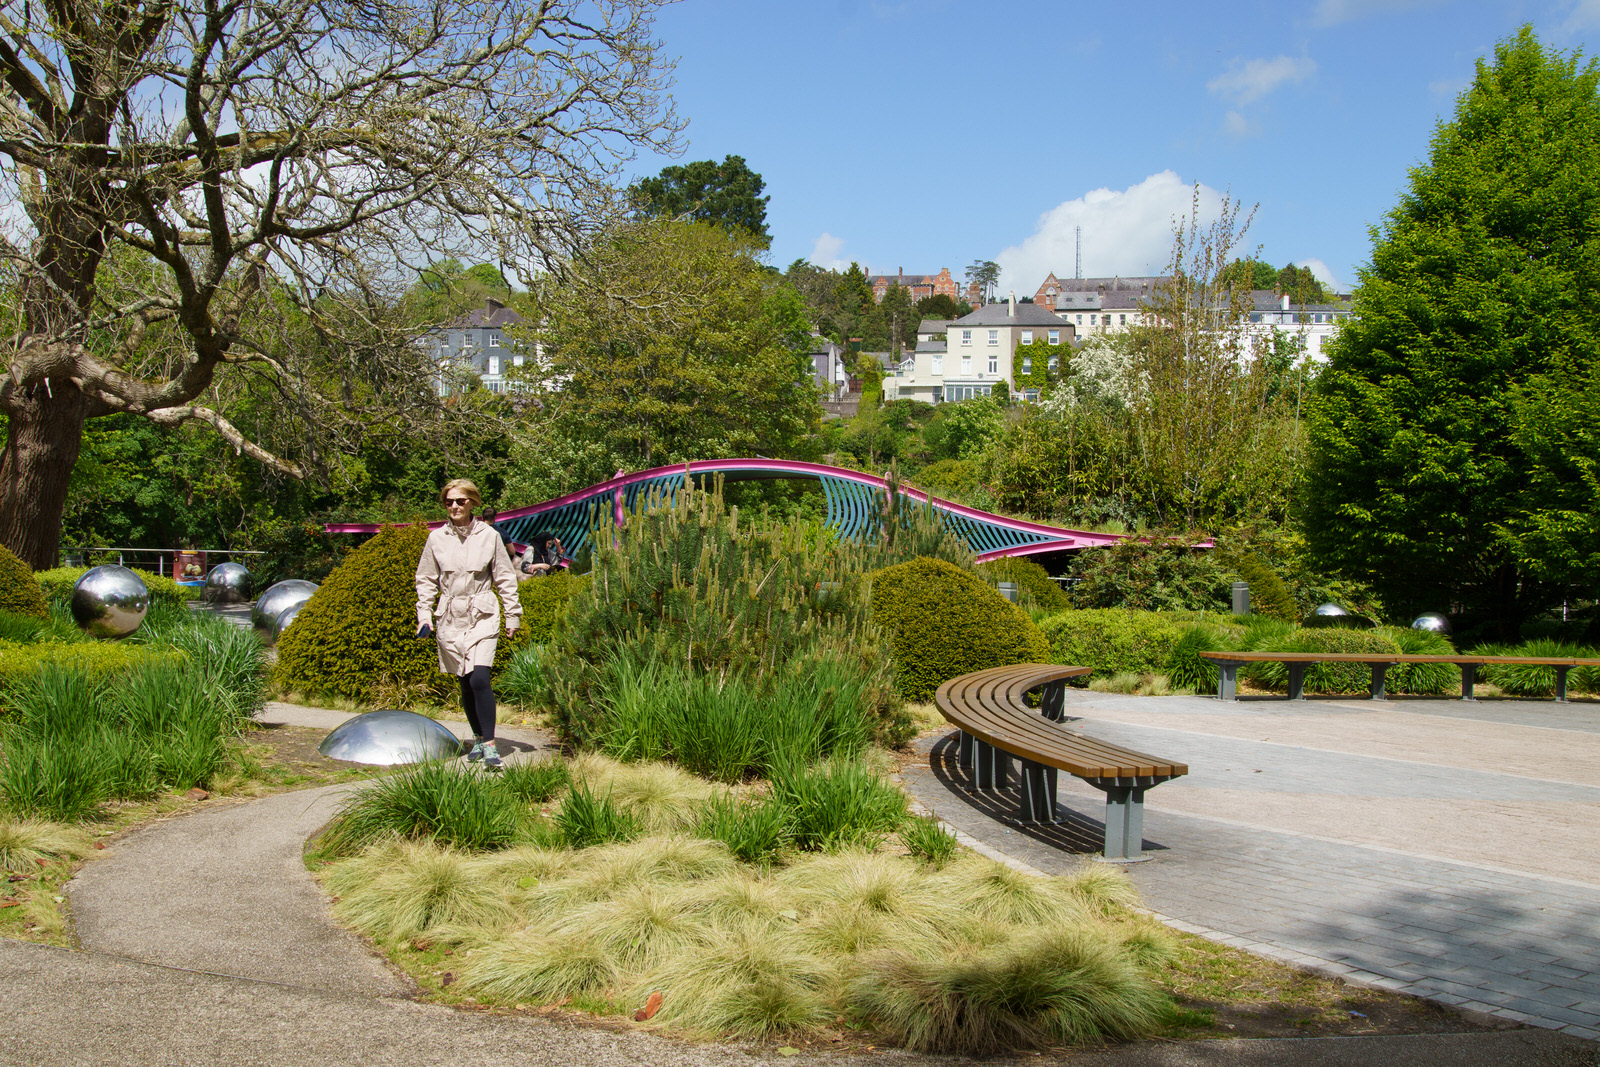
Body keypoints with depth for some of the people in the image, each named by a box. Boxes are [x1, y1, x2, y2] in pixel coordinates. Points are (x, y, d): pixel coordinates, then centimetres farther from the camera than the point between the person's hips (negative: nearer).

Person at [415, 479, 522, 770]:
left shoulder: (489, 535, 0)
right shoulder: (436, 538, 4)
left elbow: (505, 577, 6)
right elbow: (426, 580, 12)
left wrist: (513, 615, 6)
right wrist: (424, 615, 4)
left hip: (482, 616, -3)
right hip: (450, 618, 3)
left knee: (479, 679, -17)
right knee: (465, 683, 7)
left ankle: (490, 745, -14)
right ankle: (478, 739, 23)